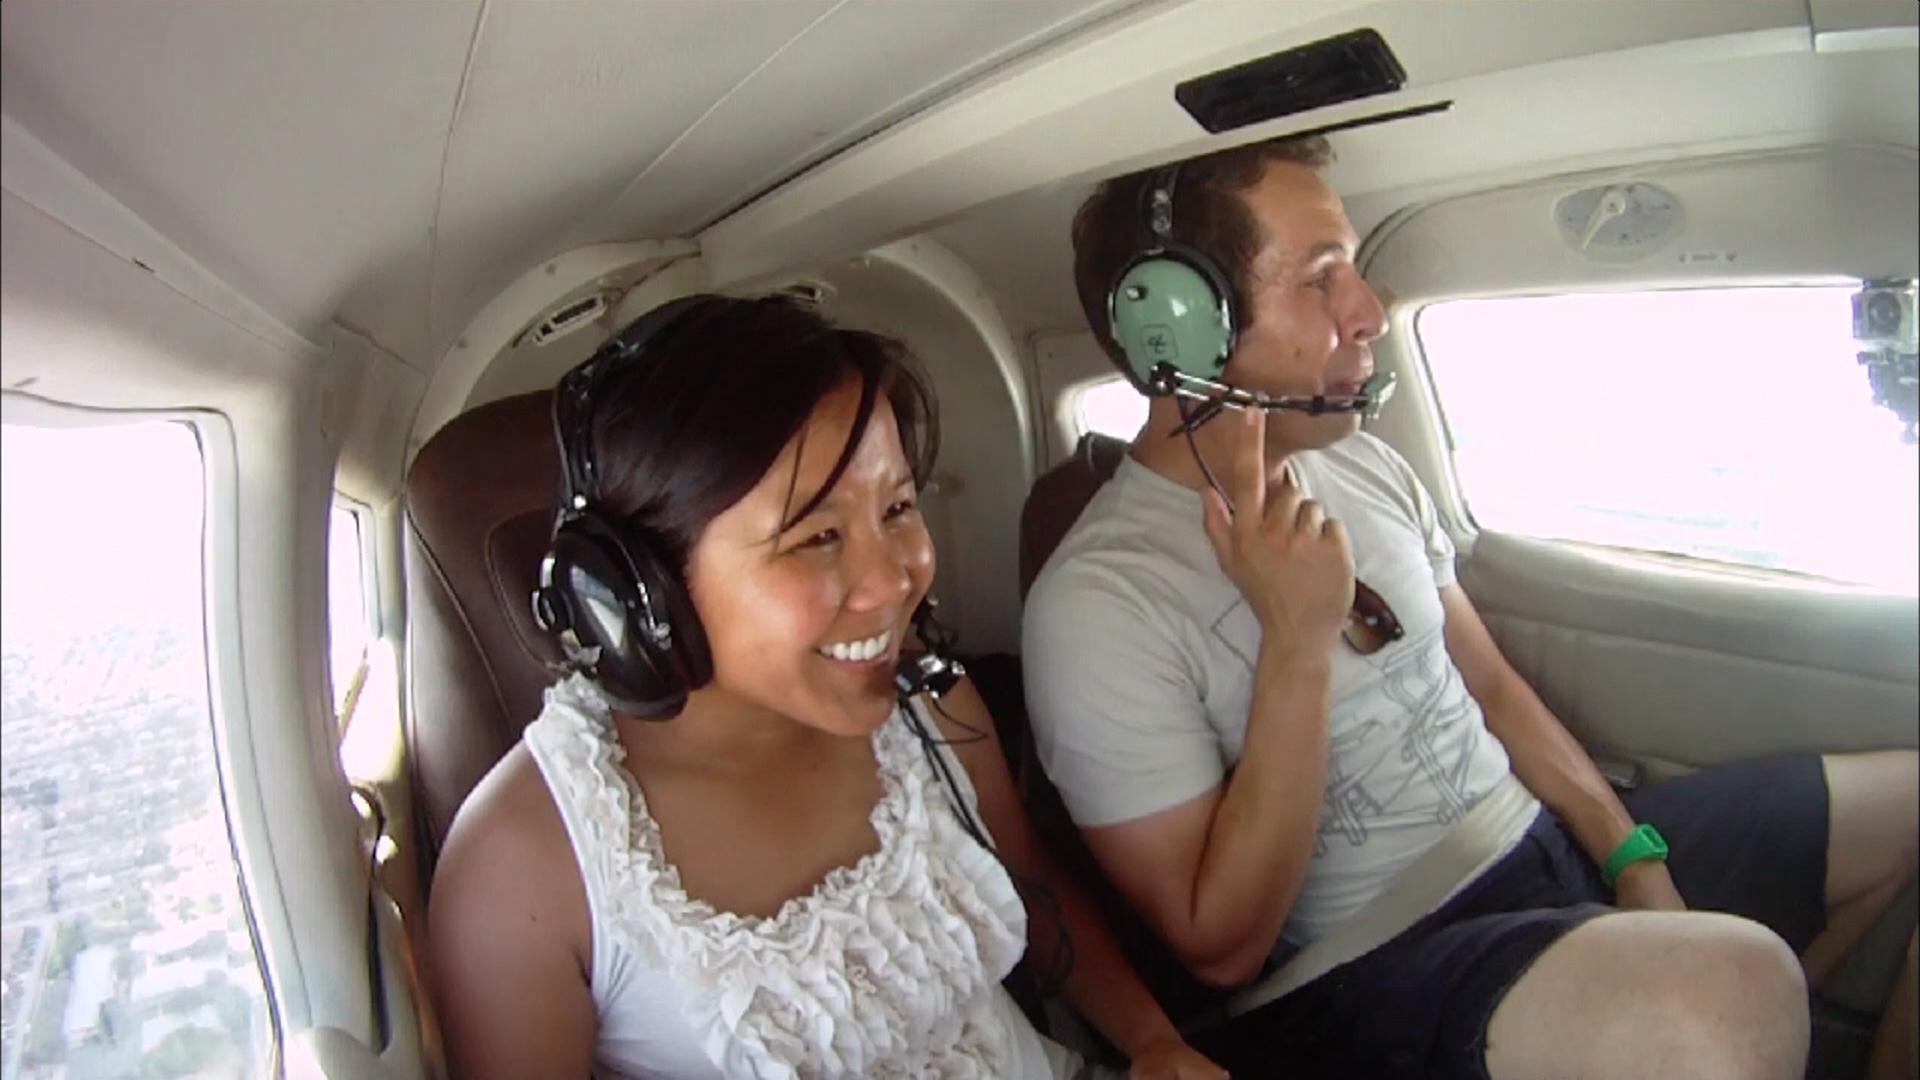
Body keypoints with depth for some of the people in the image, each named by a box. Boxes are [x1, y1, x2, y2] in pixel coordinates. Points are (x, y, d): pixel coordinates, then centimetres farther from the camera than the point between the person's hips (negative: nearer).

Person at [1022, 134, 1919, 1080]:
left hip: (1553, 840, 9)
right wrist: (1298, 642, -25)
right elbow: (1223, 950, -18)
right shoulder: (1095, 606, -21)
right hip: (1380, 959, -8)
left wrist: (1633, 855, 1)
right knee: (1726, 993, -36)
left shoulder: (1366, 467, 5)